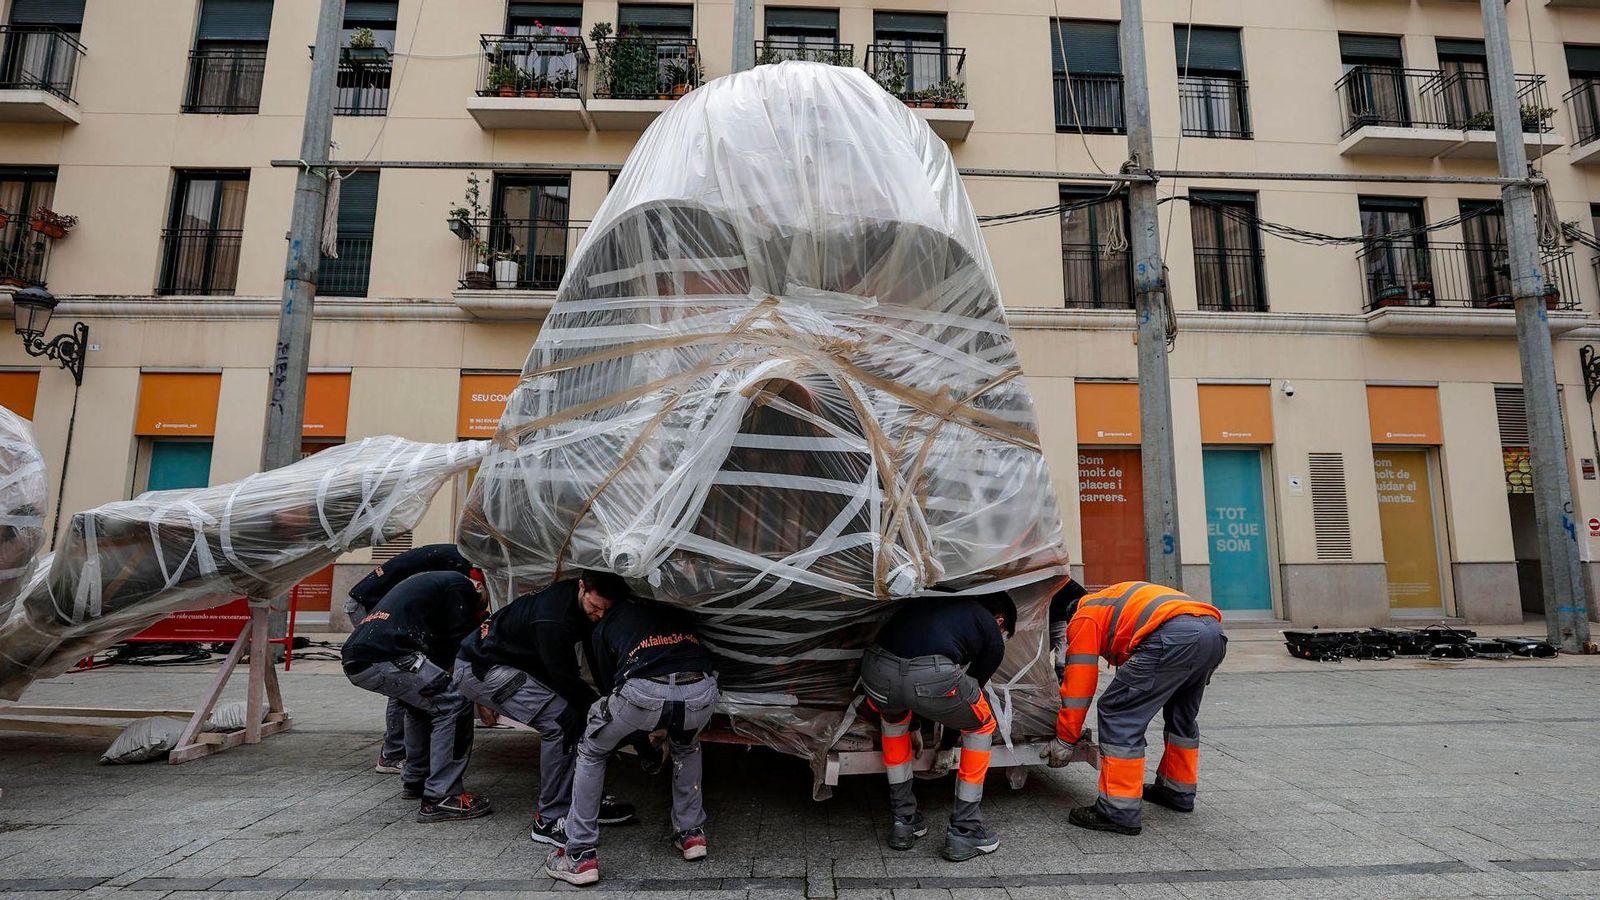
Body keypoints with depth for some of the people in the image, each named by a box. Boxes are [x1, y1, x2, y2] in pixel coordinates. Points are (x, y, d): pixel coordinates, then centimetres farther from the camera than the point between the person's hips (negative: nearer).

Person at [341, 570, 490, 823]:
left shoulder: (438, 581, 30)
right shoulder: (459, 585, 3)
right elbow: (462, 641, 0)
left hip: (355, 656, 10)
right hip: (382, 657, -10)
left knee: (422, 703, 28)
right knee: (453, 705, -7)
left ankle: (414, 781, 35)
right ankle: (440, 797, -7)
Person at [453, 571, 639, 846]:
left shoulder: (585, 607, -7)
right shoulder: (553, 618, -33)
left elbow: (597, 659, 4)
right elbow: (565, 679, -26)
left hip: (515, 665, 9)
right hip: (480, 669, -9)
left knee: (578, 710, 0)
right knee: (561, 718, -22)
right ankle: (550, 820, -11)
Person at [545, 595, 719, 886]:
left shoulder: (604, 624, 28)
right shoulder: (676, 610, 36)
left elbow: (607, 685, 29)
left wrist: (643, 741, 45)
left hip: (644, 691, -3)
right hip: (701, 691, 3)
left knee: (591, 753, 28)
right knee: (686, 748, 39)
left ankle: (581, 854, 25)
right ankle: (691, 834, 38)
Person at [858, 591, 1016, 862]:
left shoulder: (939, 601, 37)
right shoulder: (993, 635, 24)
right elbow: (974, 685, 34)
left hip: (875, 668, 5)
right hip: (931, 676, -4)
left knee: (893, 718, 39)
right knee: (982, 727, 27)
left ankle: (903, 821, 40)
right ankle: (964, 832, 30)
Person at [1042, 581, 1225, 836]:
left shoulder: (1084, 617, 13)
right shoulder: (1111, 598, 38)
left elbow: (1078, 685, 9)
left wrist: (1065, 740, 16)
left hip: (1175, 638, -9)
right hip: (1215, 632, 10)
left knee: (1119, 716, 0)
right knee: (1182, 715, 29)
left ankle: (1119, 812, 3)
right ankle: (1178, 792, 43)